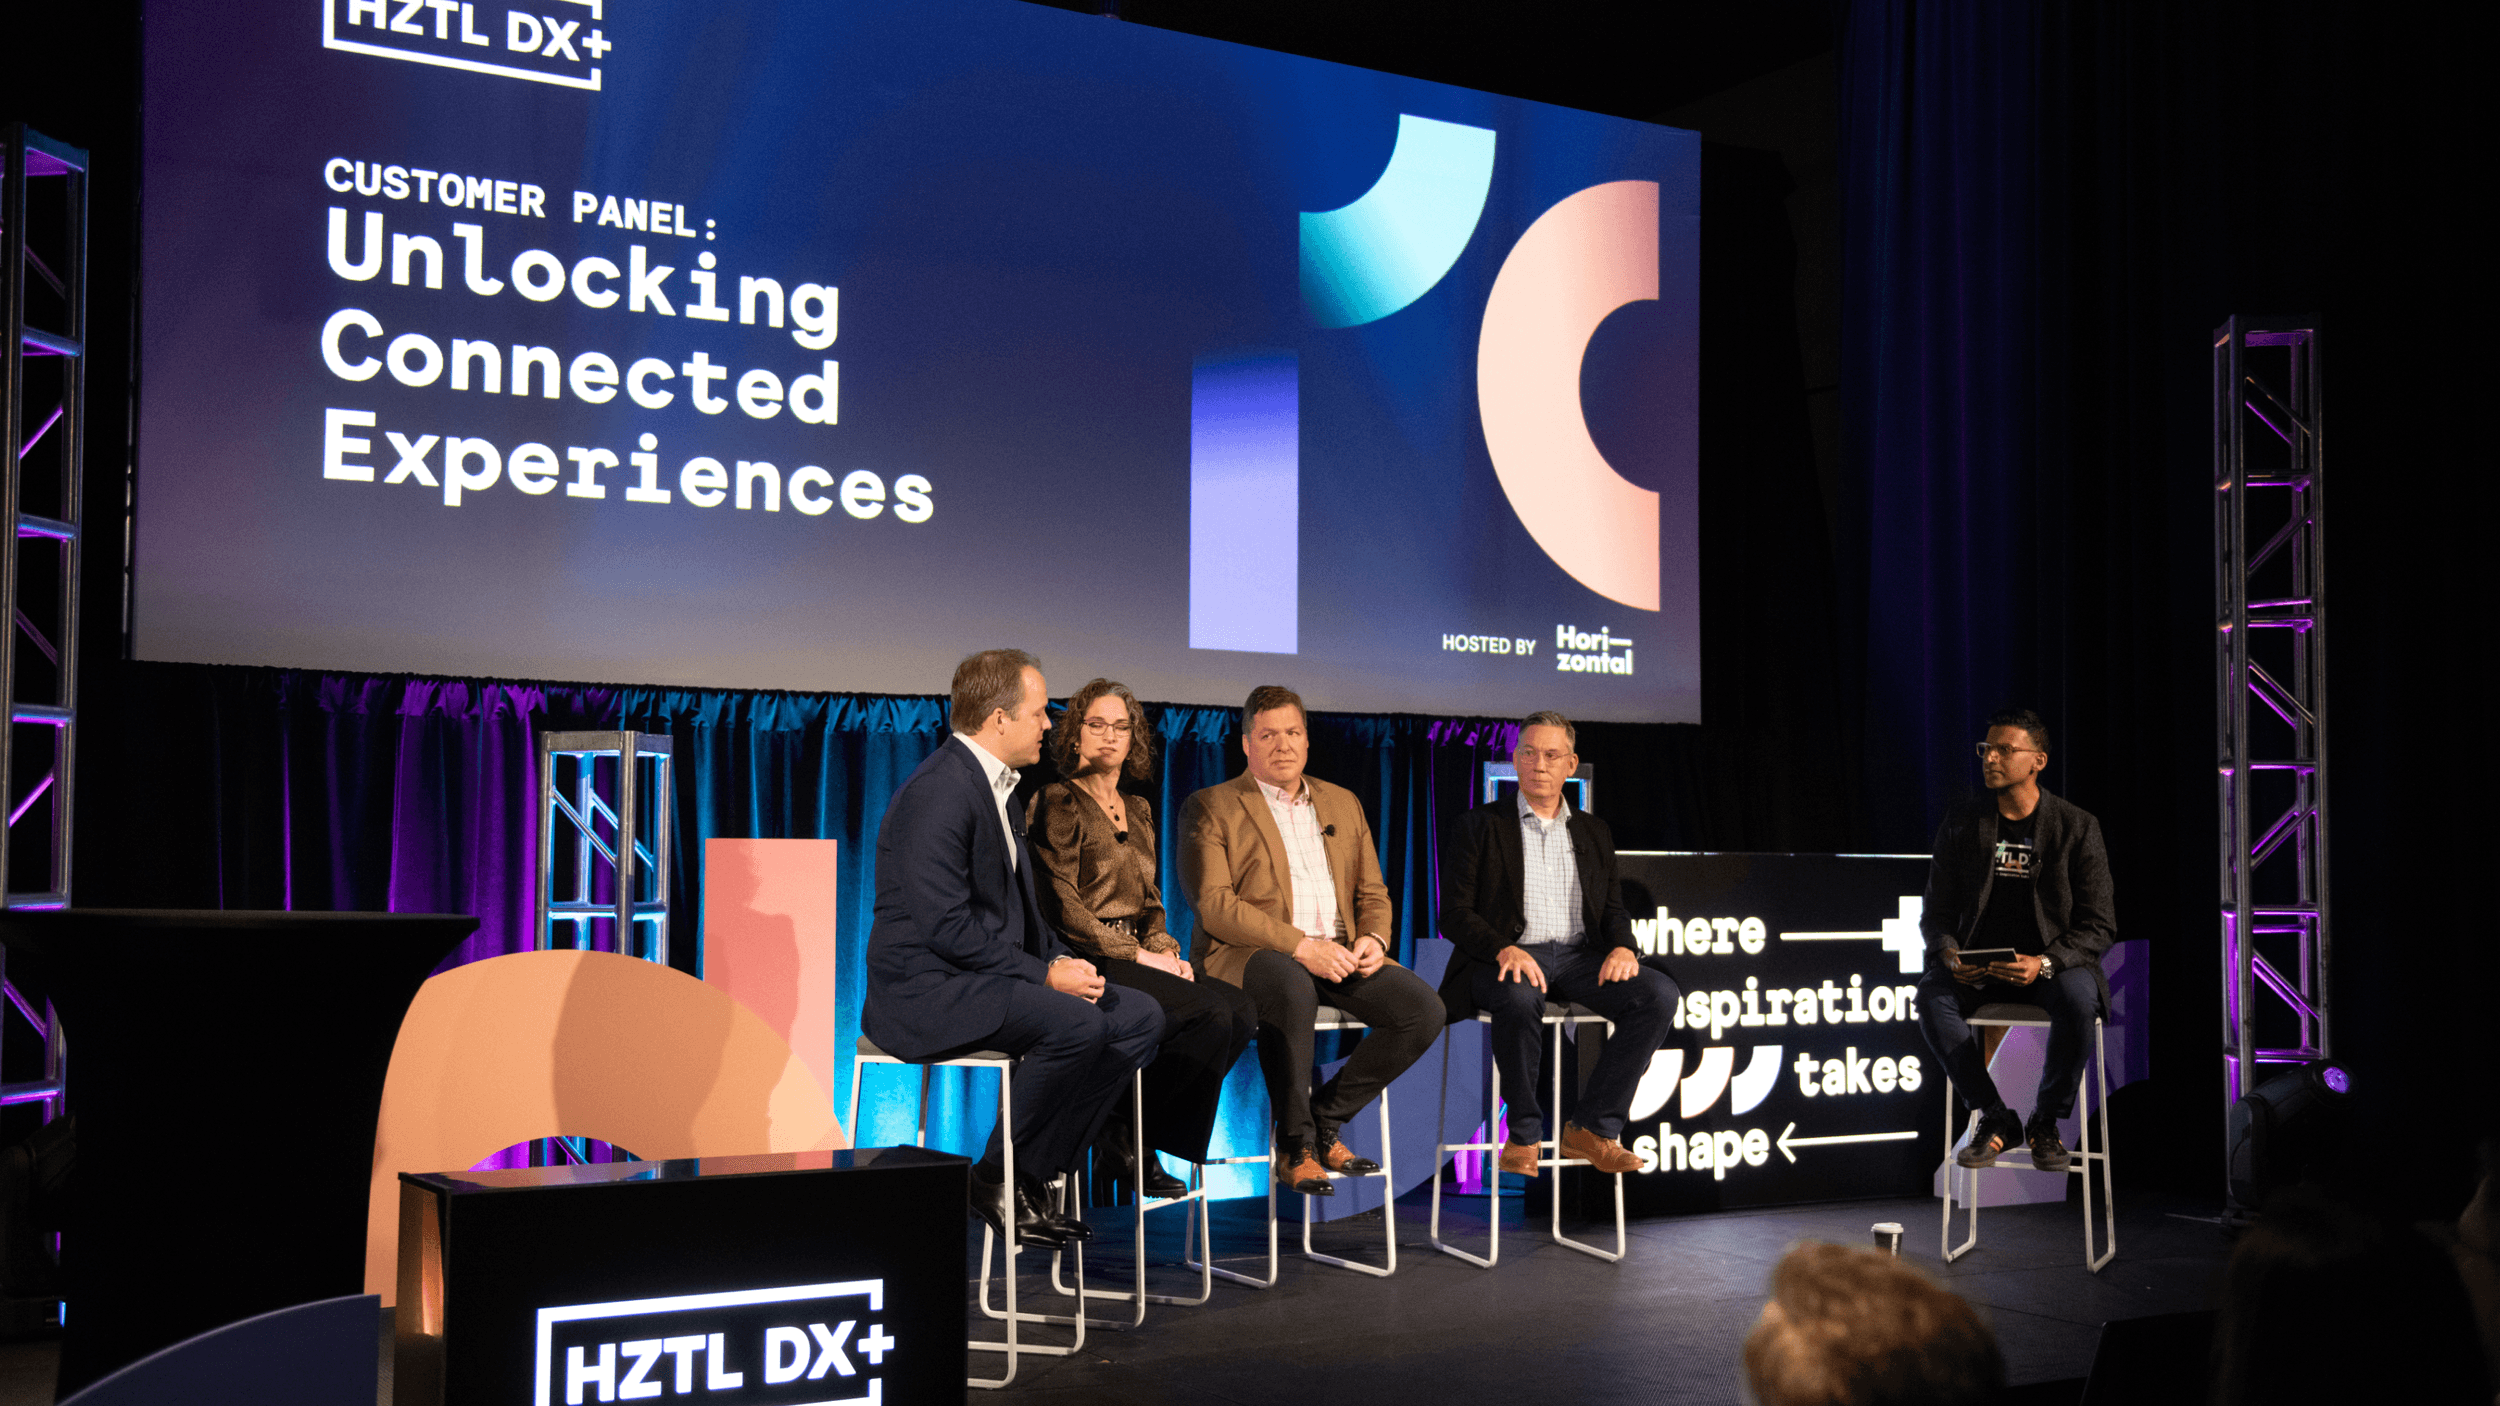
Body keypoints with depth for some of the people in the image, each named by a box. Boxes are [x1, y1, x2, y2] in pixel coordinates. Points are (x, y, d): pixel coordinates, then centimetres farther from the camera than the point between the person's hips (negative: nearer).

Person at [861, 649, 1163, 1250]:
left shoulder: (997, 785, 15)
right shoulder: (937, 793, -18)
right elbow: (947, 927, -24)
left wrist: (1064, 960, 2)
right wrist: (1045, 973, -20)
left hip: (994, 974, 10)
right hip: (926, 991, -10)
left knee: (1140, 1017, -2)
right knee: (1075, 1024, -31)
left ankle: (1037, 1168, 0)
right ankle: (999, 1179, -12)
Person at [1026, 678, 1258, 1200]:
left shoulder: (1138, 810, 20)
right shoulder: (1058, 802, -4)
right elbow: (1061, 907, -11)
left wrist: (1165, 949, 2)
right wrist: (1136, 955, -14)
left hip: (1136, 957, 8)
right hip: (1088, 964, -8)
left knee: (1241, 1010, -17)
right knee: (1211, 1013, -26)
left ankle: (1133, 1130, -7)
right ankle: (1127, 1135, -11)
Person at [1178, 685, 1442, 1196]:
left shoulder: (1343, 803, 22)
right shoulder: (1211, 808, 4)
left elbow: (1373, 893, 21)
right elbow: (1214, 904, -9)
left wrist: (1373, 937, -4)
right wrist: (1301, 946, -19)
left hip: (1339, 953, 5)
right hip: (1249, 954, -5)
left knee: (1423, 1008, -19)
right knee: (1293, 989, -40)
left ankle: (1325, 1117, -1)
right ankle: (1294, 1145, -21)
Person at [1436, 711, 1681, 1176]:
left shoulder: (1594, 833, 20)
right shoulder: (1480, 826, 7)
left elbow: (1613, 911, 17)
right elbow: (1454, 914, -1)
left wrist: (1622, 947, -8)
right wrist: (1505, 950, -20)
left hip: (1579, 957, 4)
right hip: (1509, 959, -4)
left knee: (1660, 994, -23)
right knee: (1520, 997, -39)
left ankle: (1592, 1129, -17)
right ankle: (1524, 1134, -20)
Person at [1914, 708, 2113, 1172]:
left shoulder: (2076, 826, -1)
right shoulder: (1962, 822, 5)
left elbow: (2098, 924, -4)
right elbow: (1936, 912, 8)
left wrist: (2045, 963, -23)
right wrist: (1949, 955, -16)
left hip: (2053, 964, -2)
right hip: (1976, 967, 2)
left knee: (2077, 999, -35)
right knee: (1931, 995, -30)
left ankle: (2046, 1122, -11)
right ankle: (1997, 1119, -15)